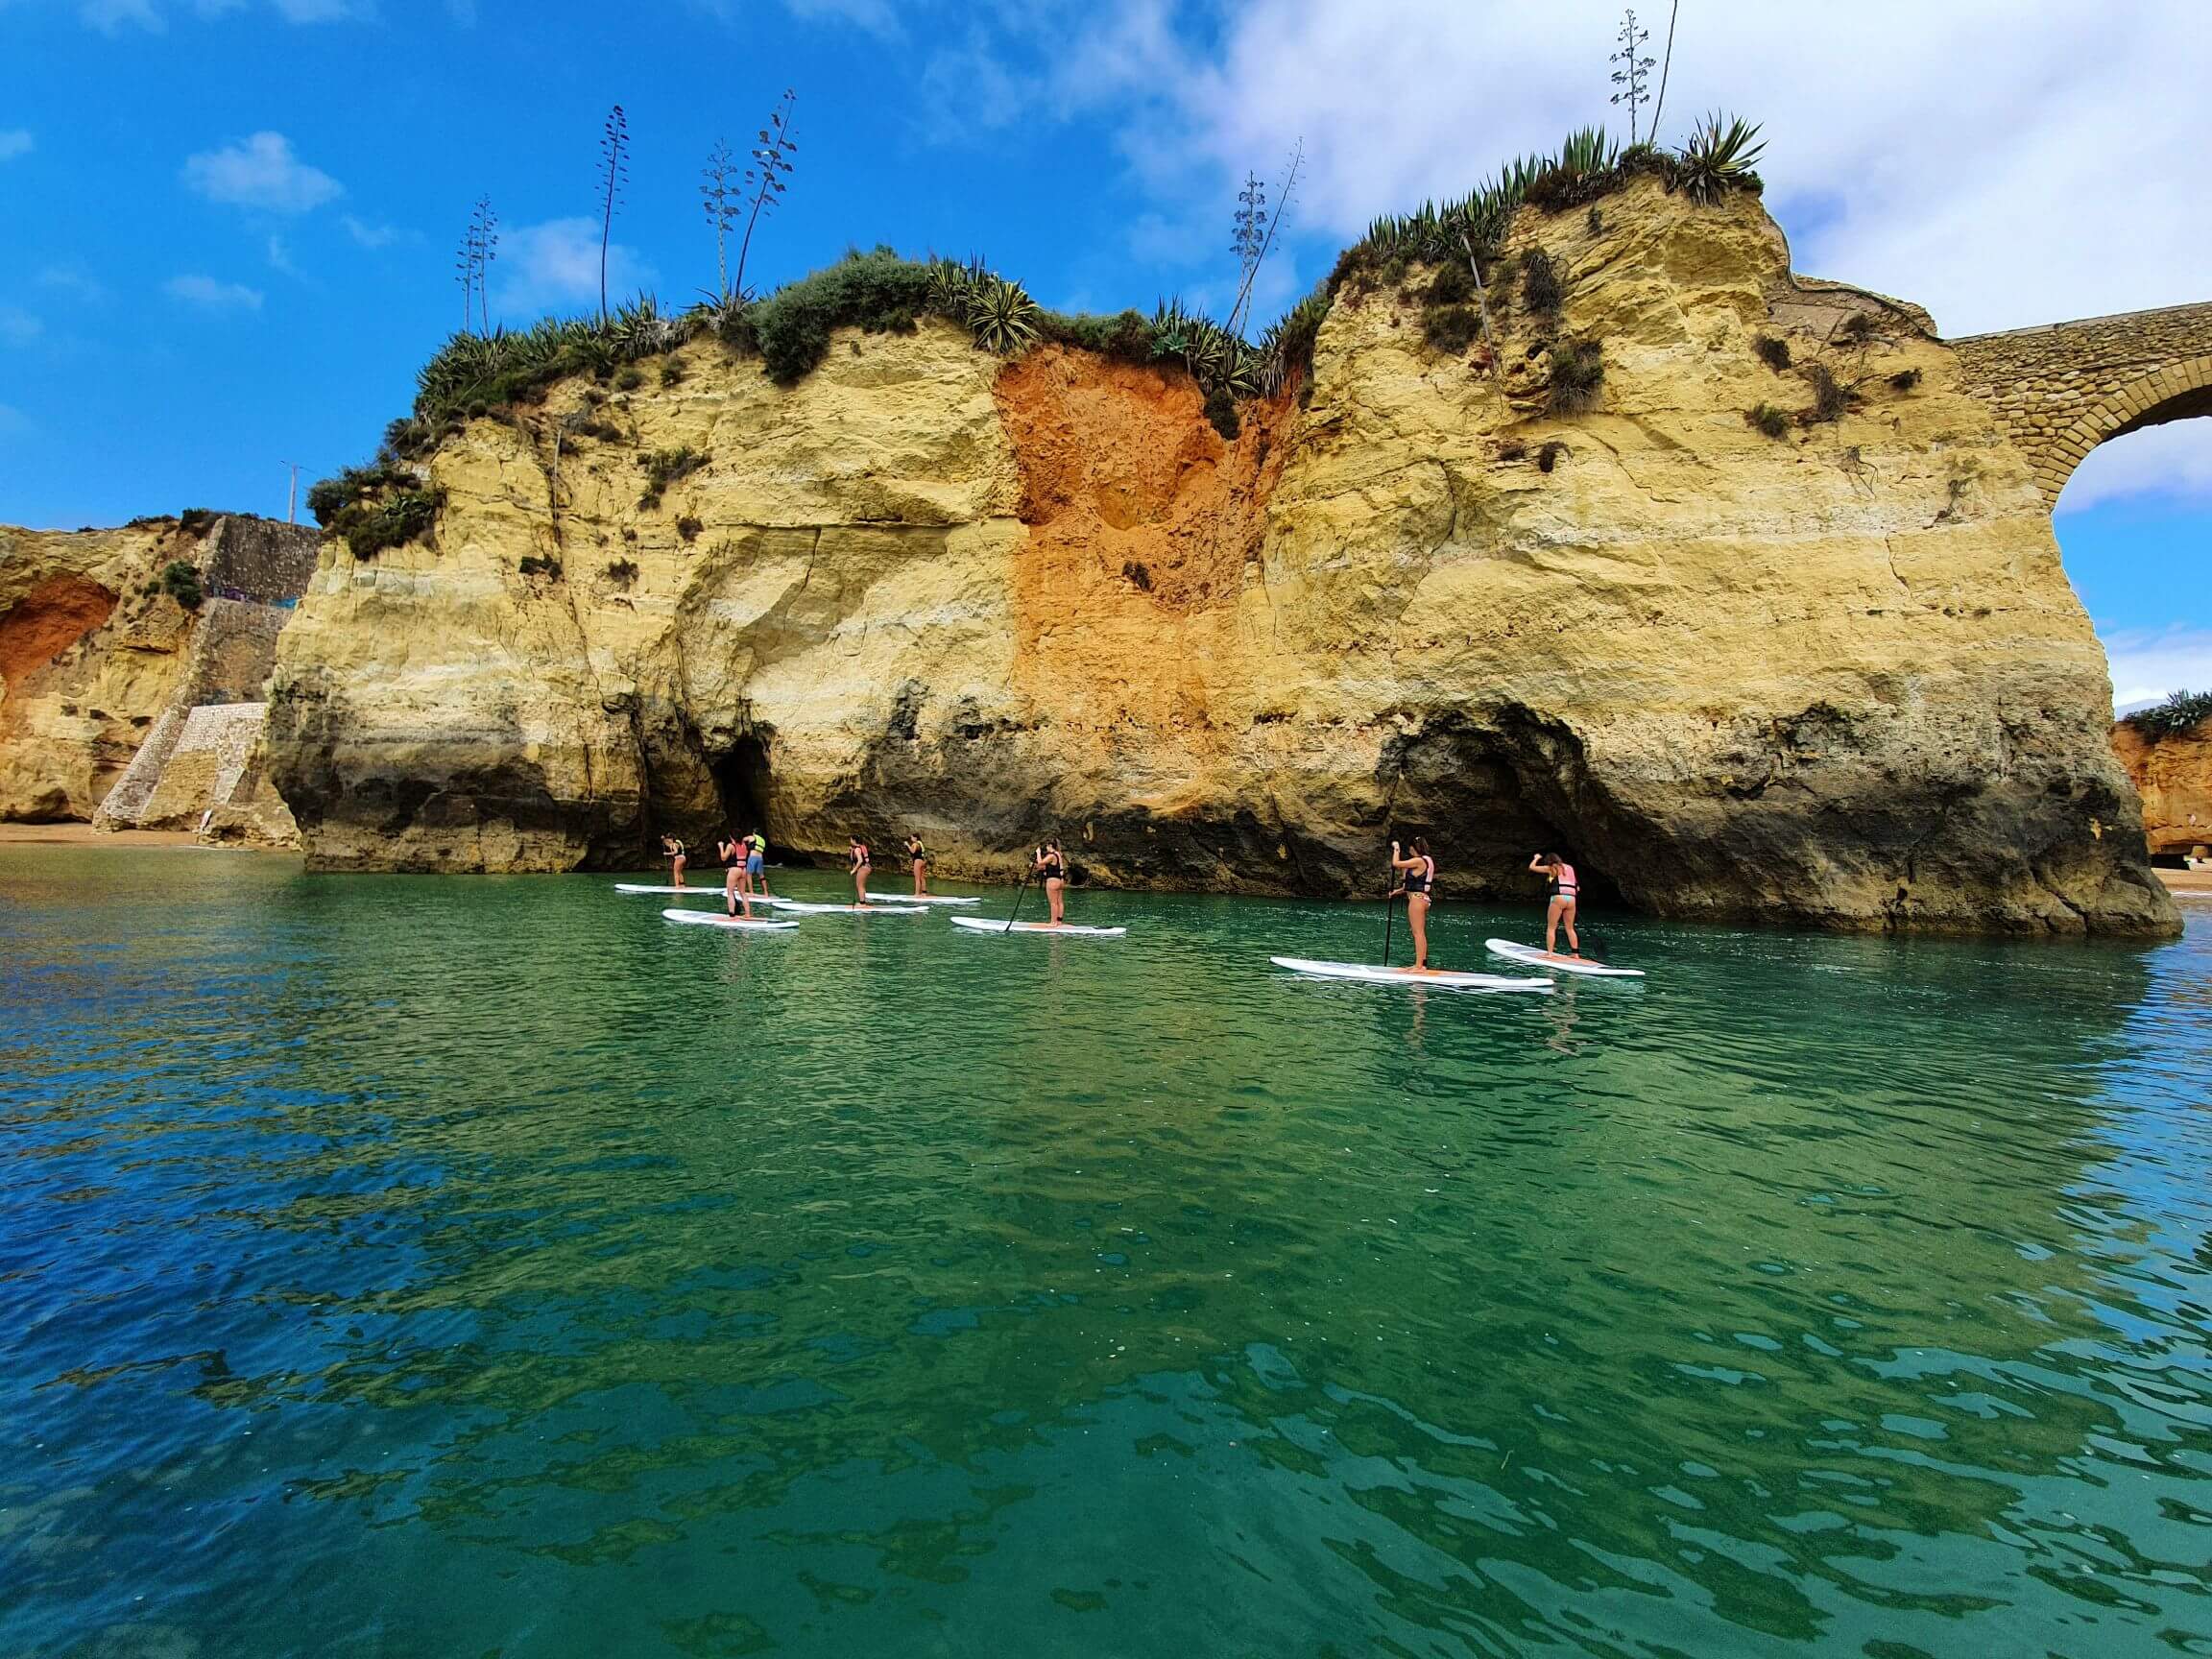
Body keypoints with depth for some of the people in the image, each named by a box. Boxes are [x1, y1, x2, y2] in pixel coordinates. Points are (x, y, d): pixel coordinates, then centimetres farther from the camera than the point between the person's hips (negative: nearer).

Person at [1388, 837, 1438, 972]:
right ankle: (1421, 964, 18)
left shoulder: (1418, 861, -14)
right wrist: (1398, 891, 19)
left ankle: (1419, 966, -9)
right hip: (1422, 898, 10)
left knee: (1418, 932, -9)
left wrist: (1396, 848, -2)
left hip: (1417, 898, -10)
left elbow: (1396, 863, -16)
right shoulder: (1427, 861, 16)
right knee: (1420, 933, 13)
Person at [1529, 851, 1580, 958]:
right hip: (1572, 899, 5)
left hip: (1558, 898, -5)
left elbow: (1532, 867, 13)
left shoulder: (1551, 868, 7)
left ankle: (1549, 952, -6)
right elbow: (1577, 887, 22)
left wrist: (1537, 858, 29)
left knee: (1551, 927, 1)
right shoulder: (1570, 868, 20)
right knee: (1570, 928, 13)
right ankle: (1575, 953, 11)